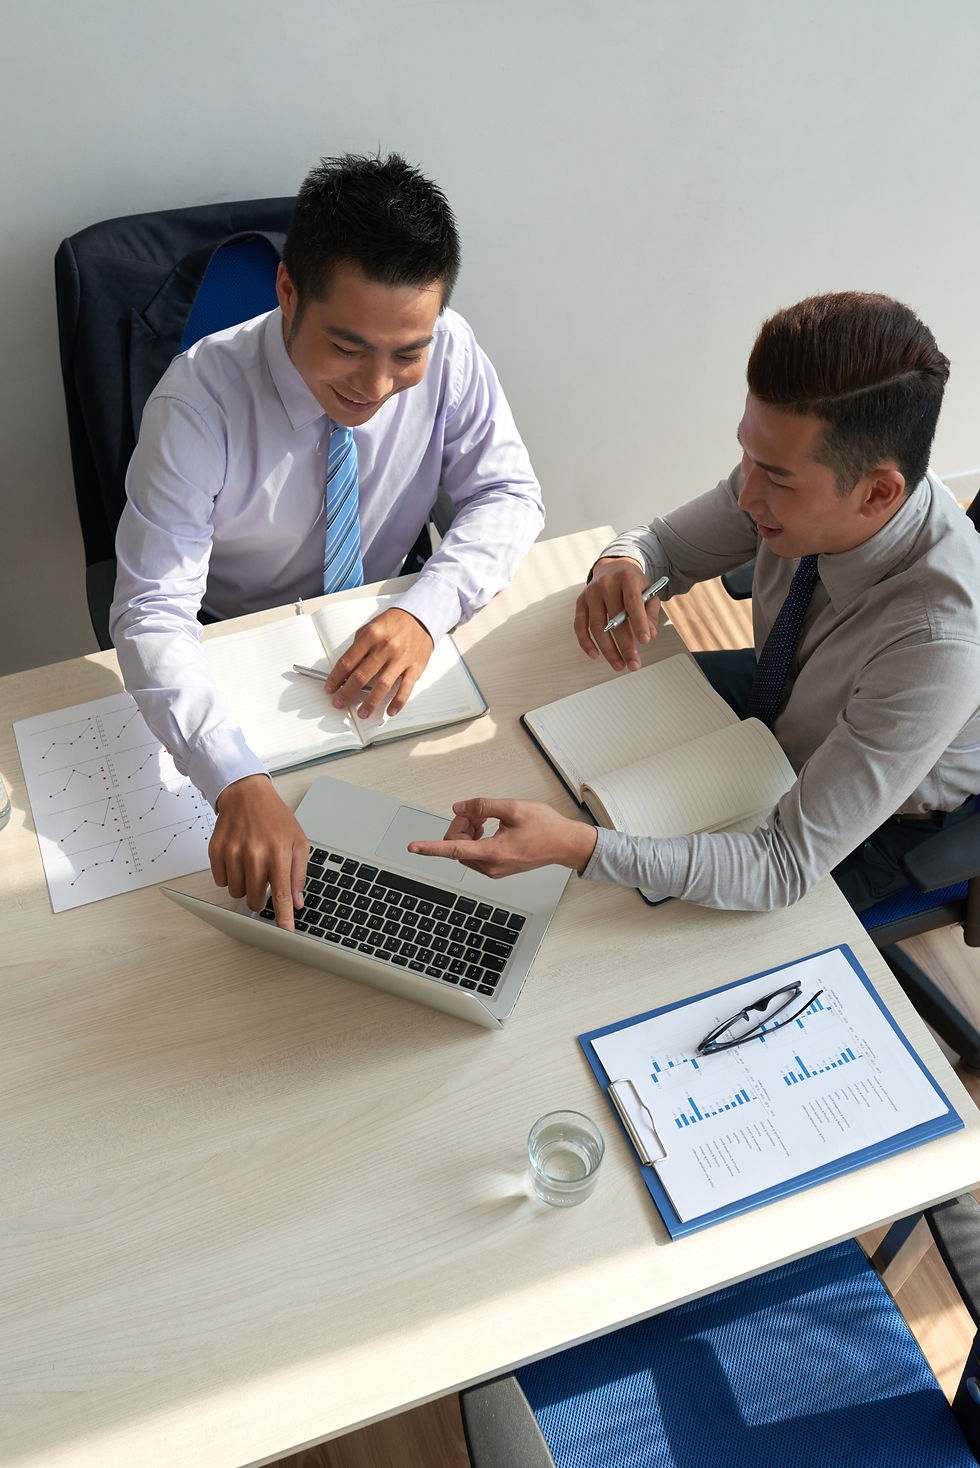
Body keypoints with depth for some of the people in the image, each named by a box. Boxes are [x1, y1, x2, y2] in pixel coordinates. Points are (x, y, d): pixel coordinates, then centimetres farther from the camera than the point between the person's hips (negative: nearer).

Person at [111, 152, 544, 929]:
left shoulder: (448, 354, -19)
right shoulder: (200, 399, -29)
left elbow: (510, 494, -10)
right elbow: (152, 613, -32)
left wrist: (424, 609, -31)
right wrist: (241, 784, -49)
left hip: (382, 631, 2)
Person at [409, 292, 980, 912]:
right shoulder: (792, 466, -25)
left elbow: (789, 868, -39)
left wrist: (575, 846, -51)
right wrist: (620, 567, -33)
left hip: (875, 825, -5)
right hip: (783, 694, 5)